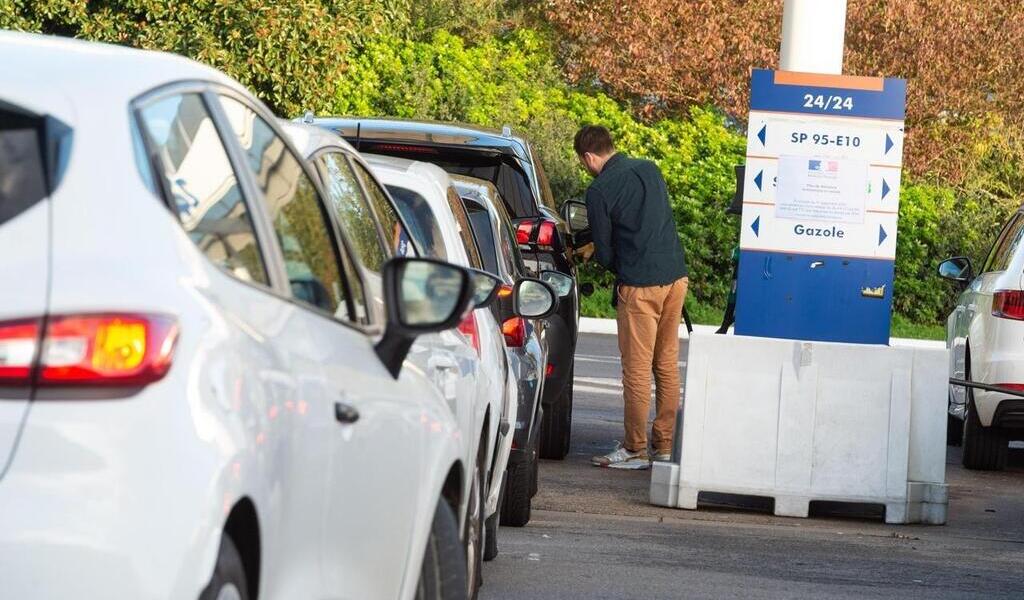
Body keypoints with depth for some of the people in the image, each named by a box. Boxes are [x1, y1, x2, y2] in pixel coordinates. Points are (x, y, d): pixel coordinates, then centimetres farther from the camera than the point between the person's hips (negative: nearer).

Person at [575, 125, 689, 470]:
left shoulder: (600, 191, -9)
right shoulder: (649, 170, 12)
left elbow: (604, 254, -3)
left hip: (640, 286, -7)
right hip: (675, 276, 7)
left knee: (637, 370, -1)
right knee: (667, 366, 11)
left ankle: (635, 451, 2)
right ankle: (665, 446, 15)